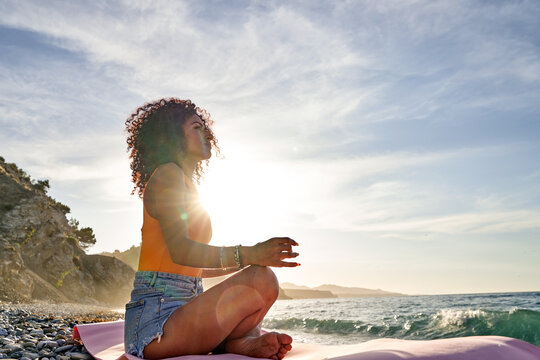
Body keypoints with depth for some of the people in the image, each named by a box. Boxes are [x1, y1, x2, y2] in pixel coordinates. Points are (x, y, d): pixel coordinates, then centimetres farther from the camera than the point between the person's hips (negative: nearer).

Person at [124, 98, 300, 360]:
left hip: (182, 308, 10)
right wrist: (247, 255, -31)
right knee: (262, 281, -27)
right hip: (156, 316, -10)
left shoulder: (188, 186, 21)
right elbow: (180, 250, -21)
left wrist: (250, 261, 18)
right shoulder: (167, 173, -6)